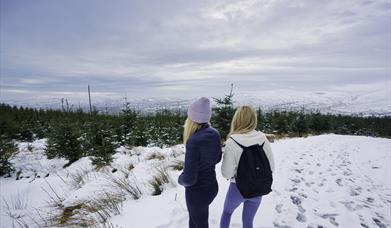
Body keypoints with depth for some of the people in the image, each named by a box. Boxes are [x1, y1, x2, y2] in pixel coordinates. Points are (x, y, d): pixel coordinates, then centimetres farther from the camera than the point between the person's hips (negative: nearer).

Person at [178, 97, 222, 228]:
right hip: (212, 186, 7)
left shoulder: (194, 141, -32)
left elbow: (189, 179, -25)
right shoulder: (215, 134, -9)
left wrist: (180, 179, -5)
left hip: (197, 191, -7)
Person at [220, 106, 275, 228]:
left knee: (227, 212, 27)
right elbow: (271, 166, -4)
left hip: (238, 188, -3)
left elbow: (227, 173, -20)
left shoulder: (232, 142, -24)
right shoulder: (262, 138, -12)